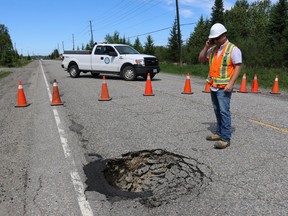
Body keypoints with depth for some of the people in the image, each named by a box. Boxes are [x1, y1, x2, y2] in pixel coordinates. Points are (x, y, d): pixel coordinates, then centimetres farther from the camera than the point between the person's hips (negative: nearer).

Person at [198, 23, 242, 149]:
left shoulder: (233, 49, -6)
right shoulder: (213, 49, 14)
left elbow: (238, 67, -10)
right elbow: (201, 59, 16)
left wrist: (231, 83, -19)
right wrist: (206, 47, 2)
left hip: (224, 87, -7)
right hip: (213, 86, 7)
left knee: (224, 112, -9)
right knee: (217, 111, 12)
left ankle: (225, 138, -4)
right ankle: (219, 133, 22)